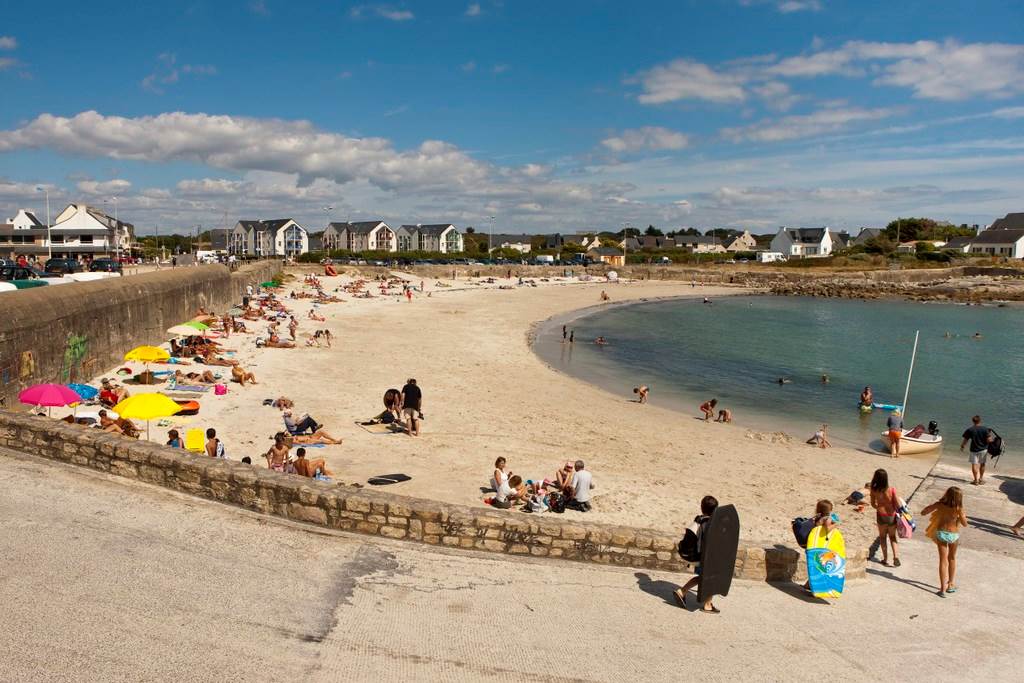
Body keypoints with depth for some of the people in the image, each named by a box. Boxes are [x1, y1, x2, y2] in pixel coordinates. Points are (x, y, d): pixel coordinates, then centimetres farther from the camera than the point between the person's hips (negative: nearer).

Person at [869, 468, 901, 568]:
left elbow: (873, 504, -2)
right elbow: (897, 505, -13)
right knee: (892, 536, 21)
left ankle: (885, 559, 21)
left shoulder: (874, 490, -15)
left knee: (882, 536, 19)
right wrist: (897, 510, 9)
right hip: (891, 515, 0)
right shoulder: (892, 490, -20)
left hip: (881, 515, 0)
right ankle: (896, 556, 7)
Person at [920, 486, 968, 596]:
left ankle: (943, 588, 5)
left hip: (941, 533, 1)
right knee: (952, 558, 24)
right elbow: (964, 524, -8)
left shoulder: (940, 505, -17)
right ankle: (951, 584, 34)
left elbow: (923, 512, -8)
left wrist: (932, 505, 6)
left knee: (943, 560, 8)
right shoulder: (958, 509, -22)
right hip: (954, 535, -1)